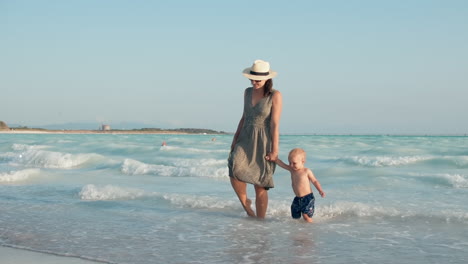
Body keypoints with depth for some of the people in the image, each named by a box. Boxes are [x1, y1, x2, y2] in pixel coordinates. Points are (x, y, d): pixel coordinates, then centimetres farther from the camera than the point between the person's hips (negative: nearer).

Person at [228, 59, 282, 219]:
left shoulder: (275, 96, -10)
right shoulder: (248, 92, 7)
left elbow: (275, 124, -13)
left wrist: (275, 150, -15)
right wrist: (235, 139, 12)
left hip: (264, 142, -4)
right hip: (246, 139, 4)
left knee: (260, 186, -2)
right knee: (234, 170, -20)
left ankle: (260, 221, 10)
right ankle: (245, 203, 4)